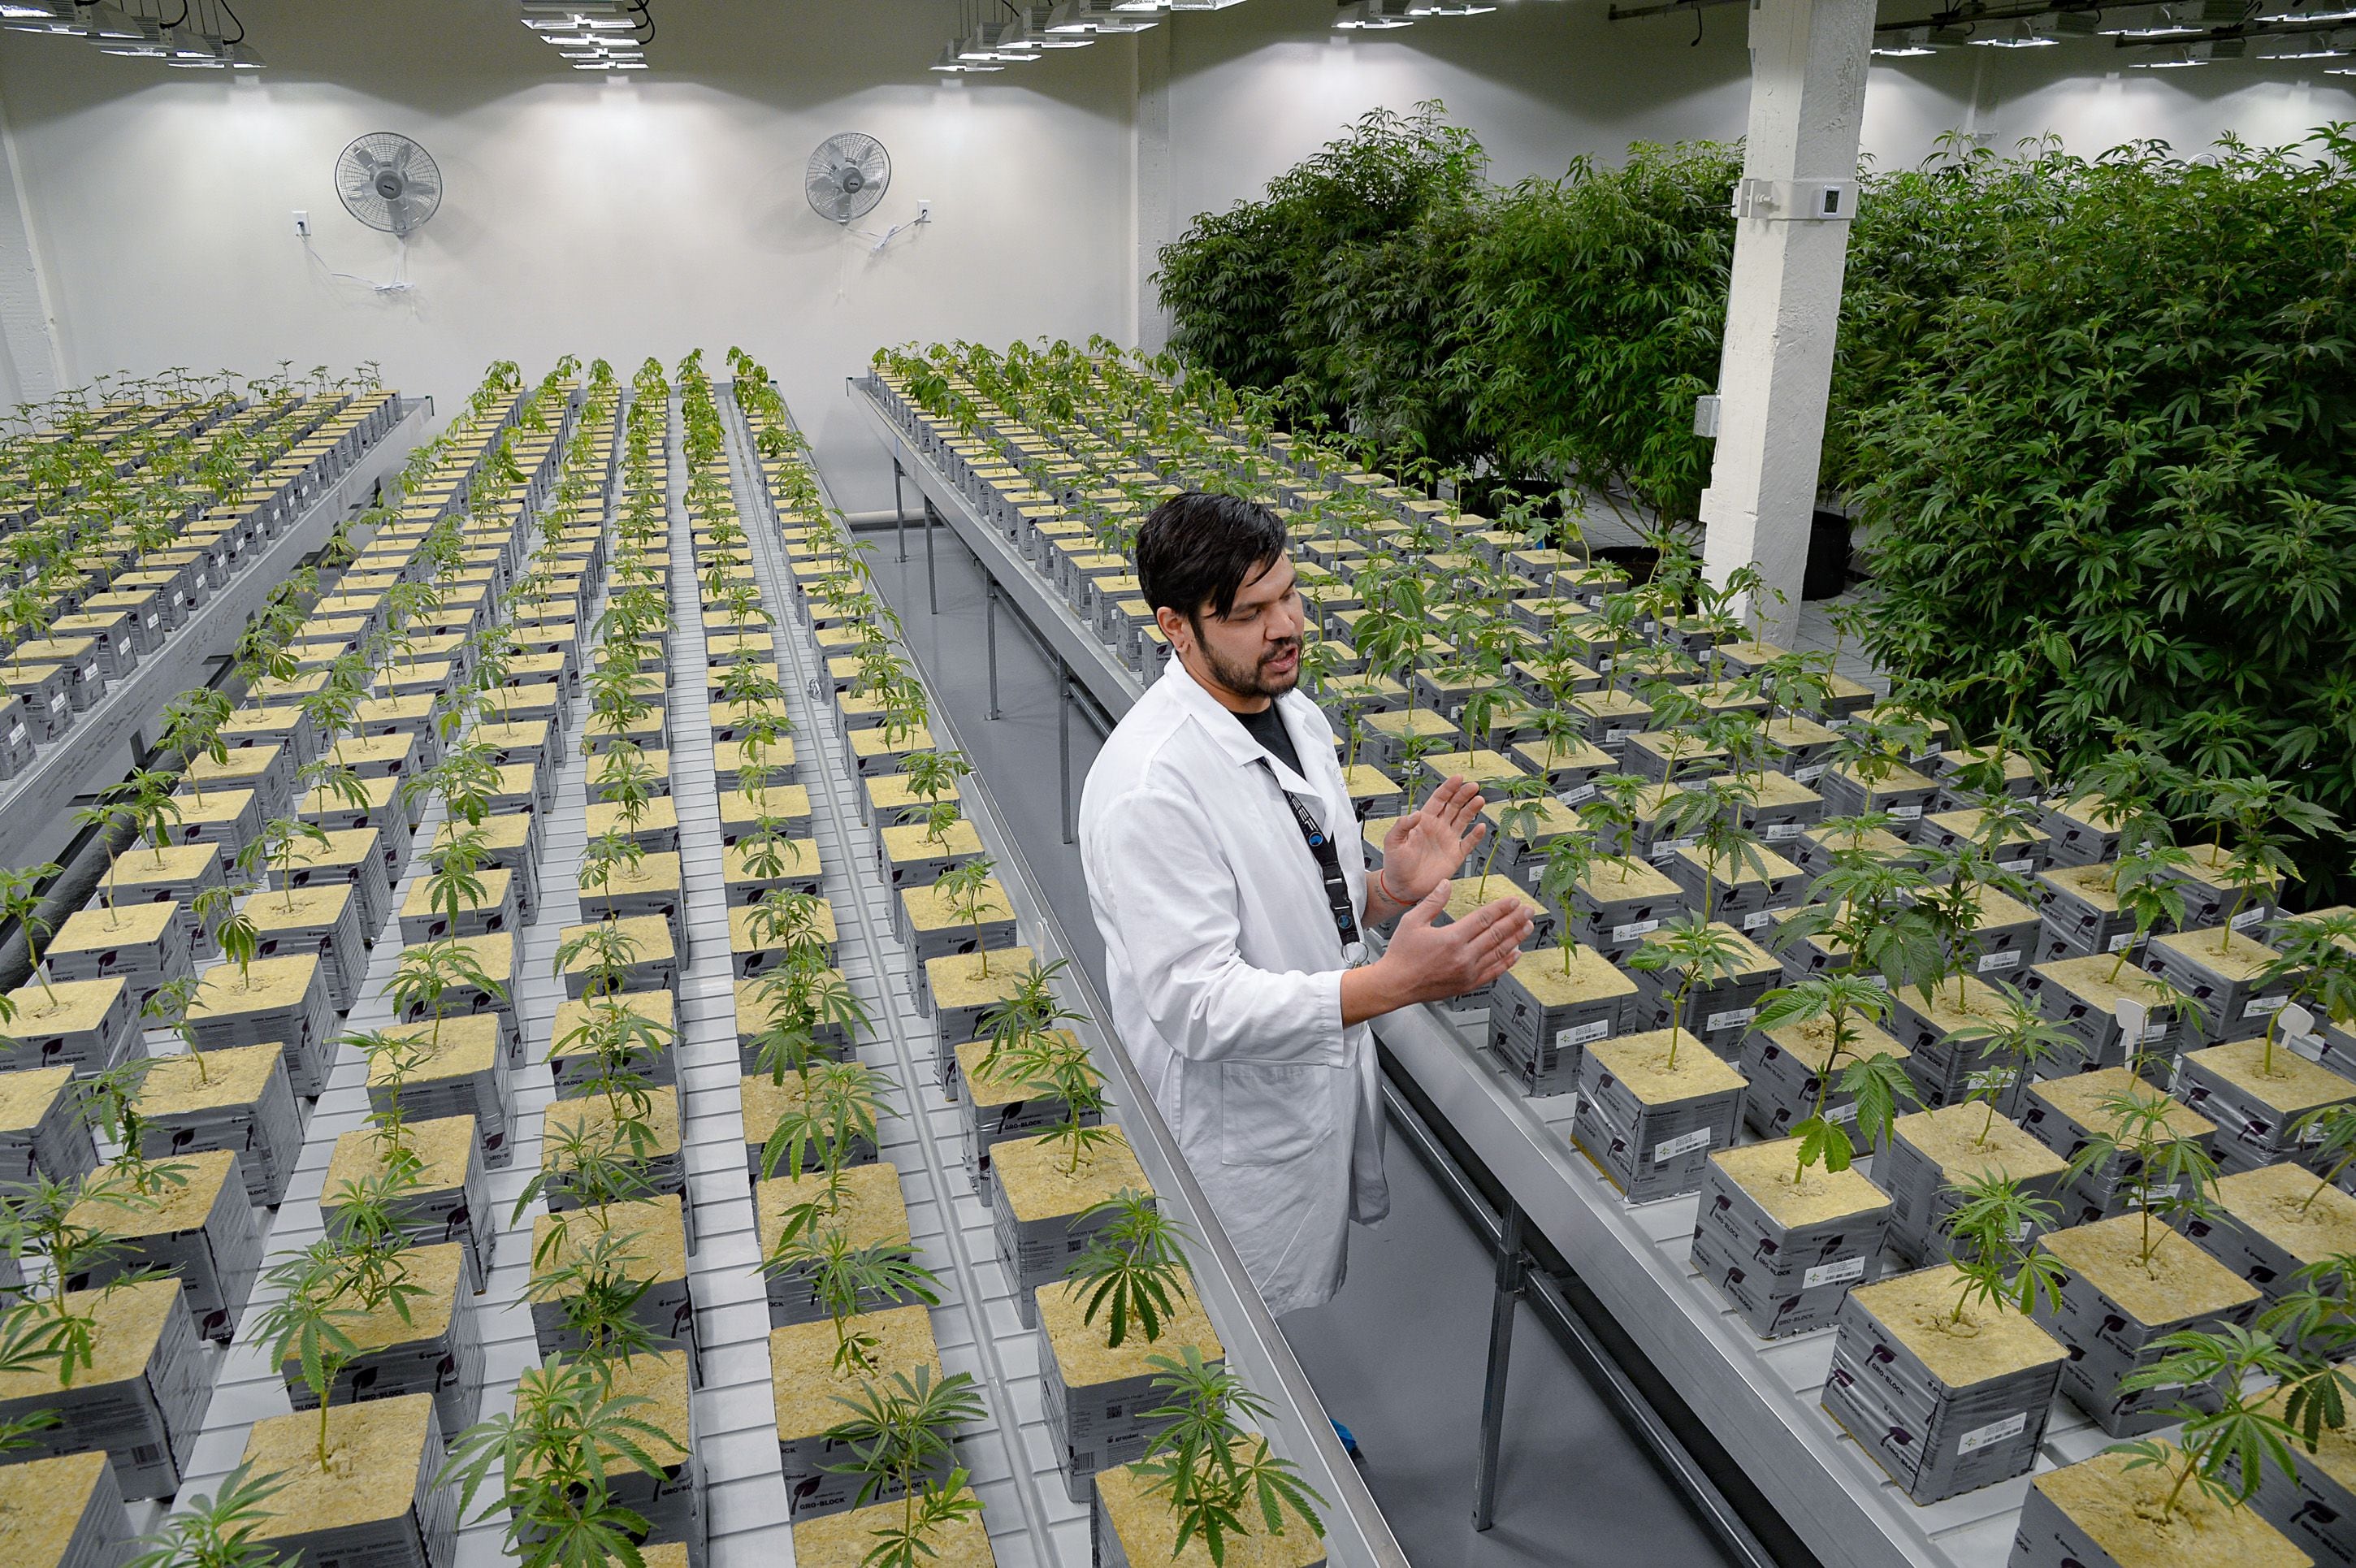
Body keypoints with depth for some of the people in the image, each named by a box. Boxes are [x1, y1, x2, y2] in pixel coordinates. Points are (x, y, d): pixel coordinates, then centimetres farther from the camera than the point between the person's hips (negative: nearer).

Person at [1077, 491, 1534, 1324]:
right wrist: (1398, 981, -37)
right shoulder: (1149, 785, -30)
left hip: (1325, 1090, 8)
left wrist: (1388, 890, -9)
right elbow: (1195, 1004, -31)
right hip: (1231, 1127, -8)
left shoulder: (1299, 717, 1)